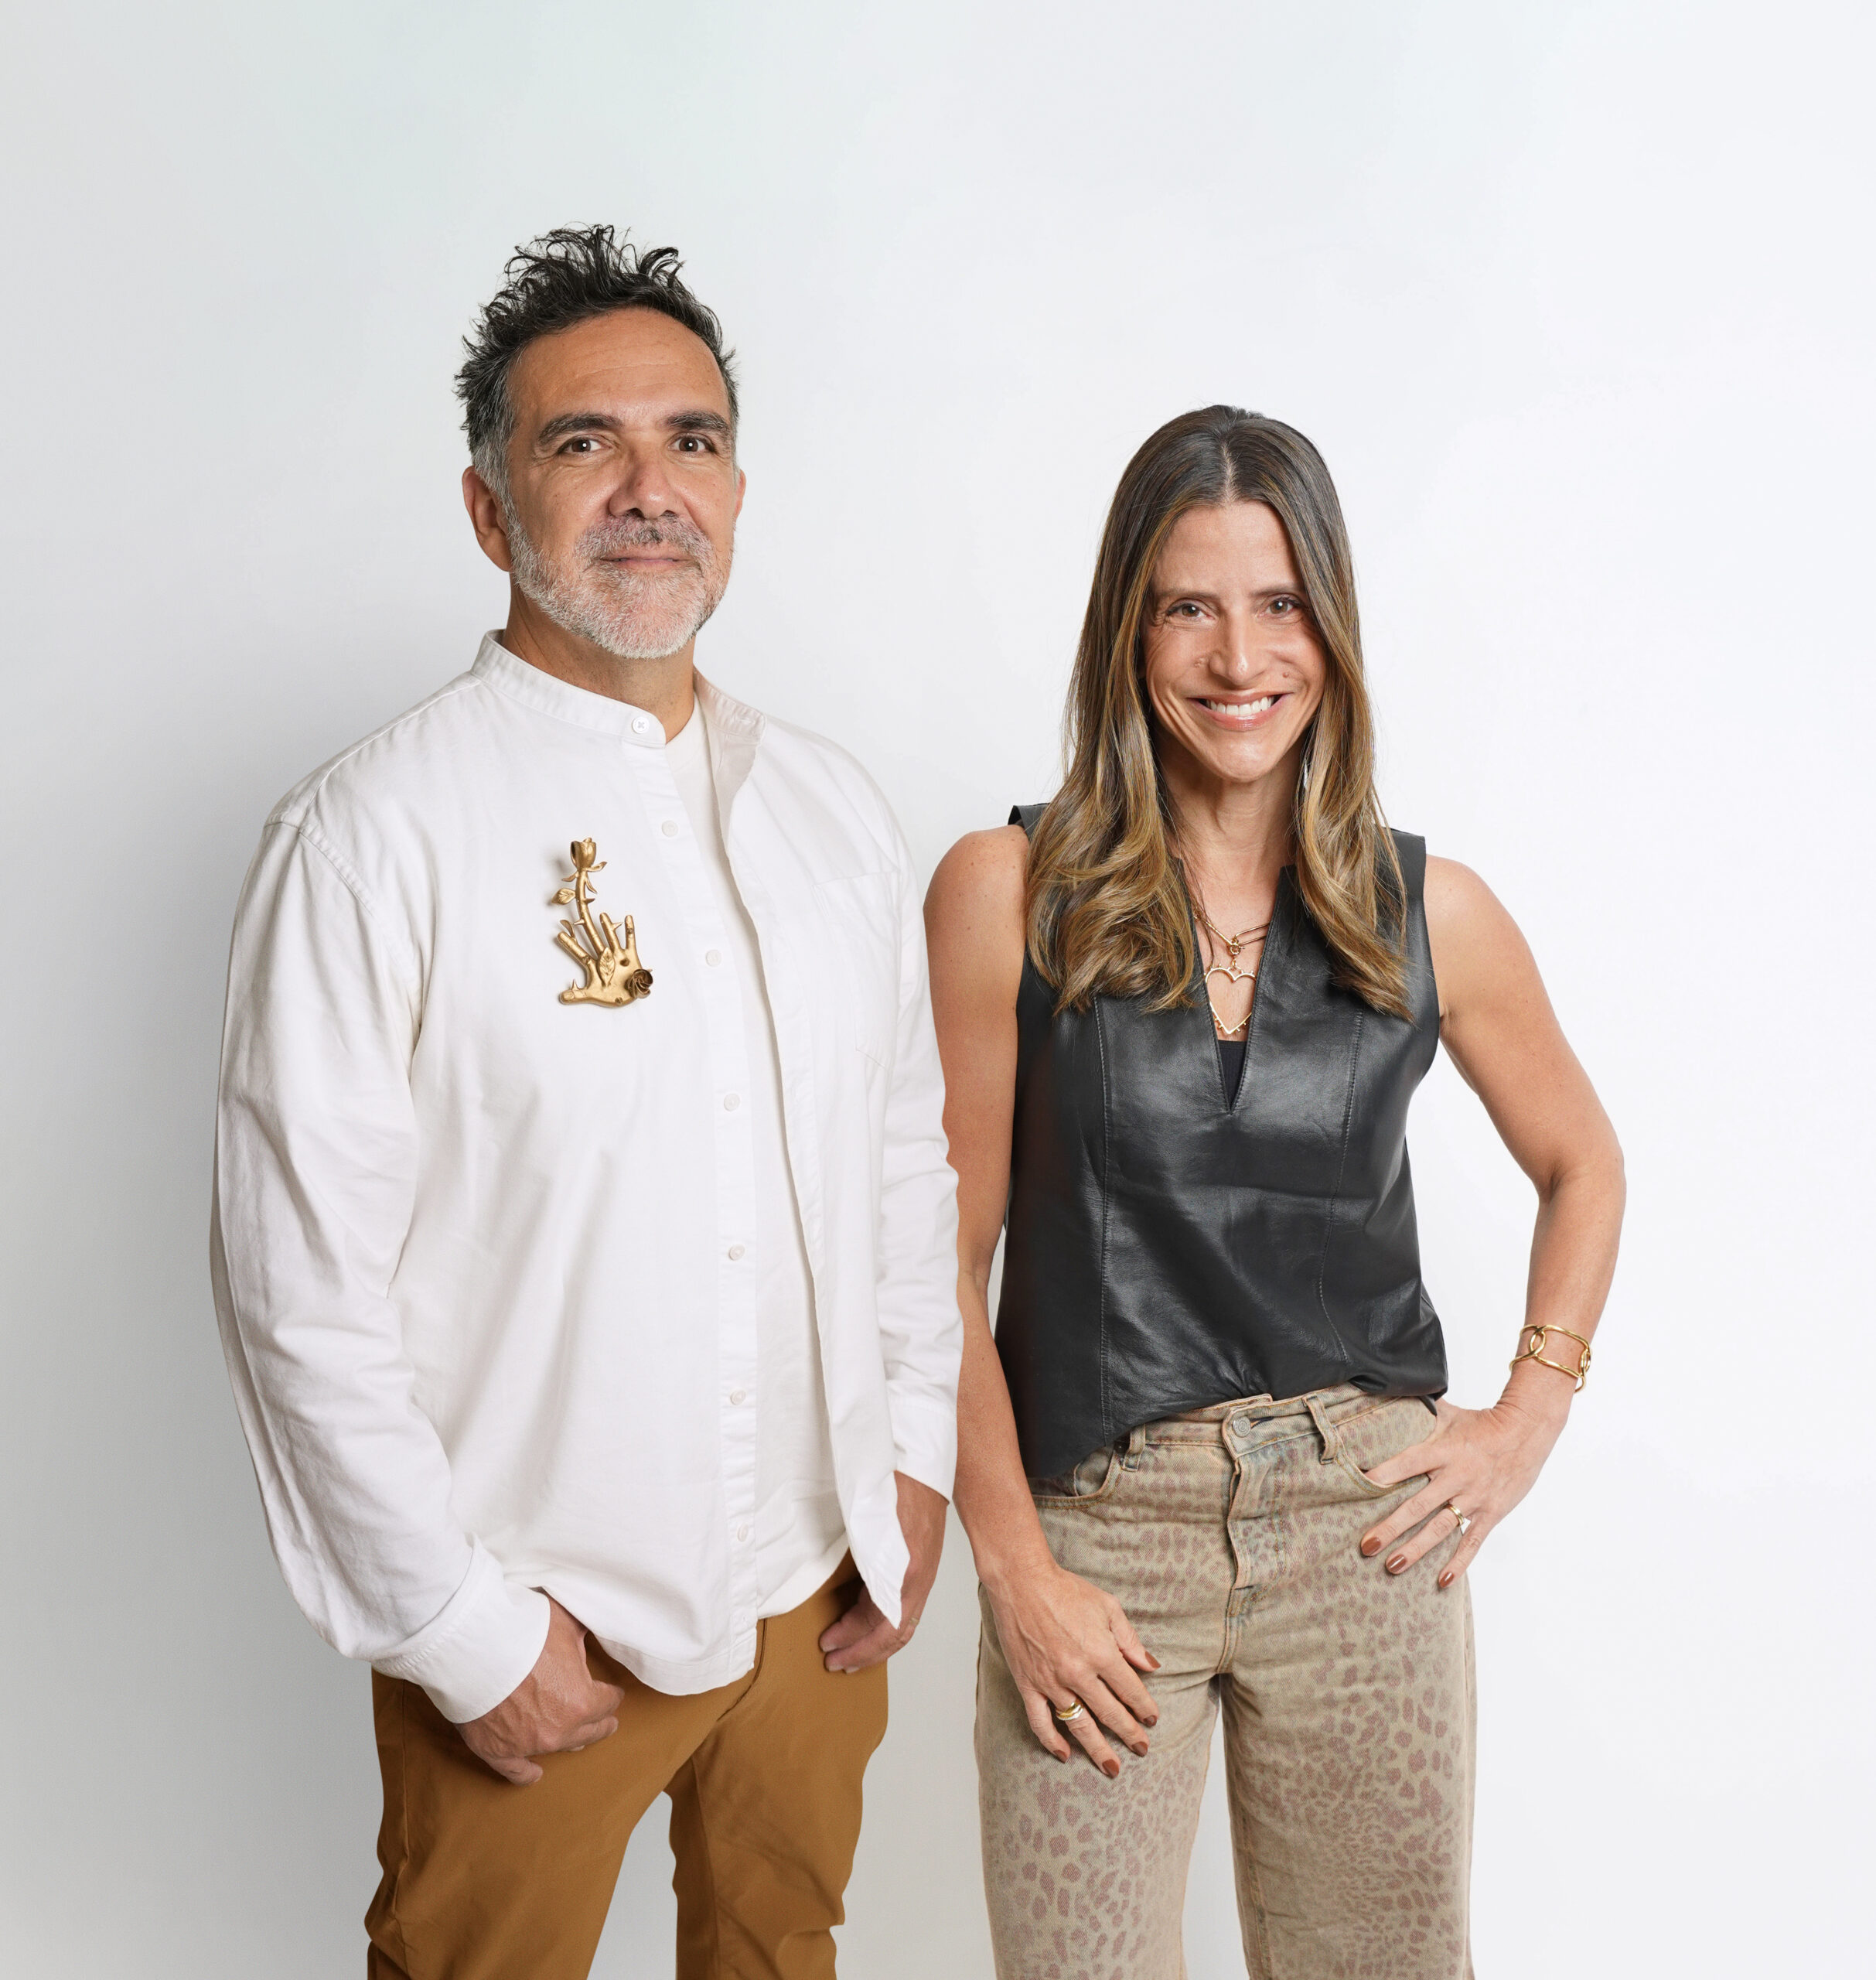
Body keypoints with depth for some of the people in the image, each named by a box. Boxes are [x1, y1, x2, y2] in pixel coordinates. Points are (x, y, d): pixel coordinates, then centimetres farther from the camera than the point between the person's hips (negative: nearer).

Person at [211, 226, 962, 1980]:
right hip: (535, 1610, -5)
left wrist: (916, 1457, 7)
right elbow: (301, 1291, -15)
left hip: (817, 1580, 5)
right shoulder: (373, 837, -15)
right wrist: (465, 1631, -13)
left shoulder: (829, 809, 4)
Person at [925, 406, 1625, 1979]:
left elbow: (1580, 1165, 16)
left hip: (1371, 1526, 2)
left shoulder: (1430, 913, 1)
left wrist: (1531, 1417, 5)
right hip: (1094, 1527, -2)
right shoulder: (1007, 892, -7)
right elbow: (947, 1254, -5)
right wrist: (1011, 1561, -8)